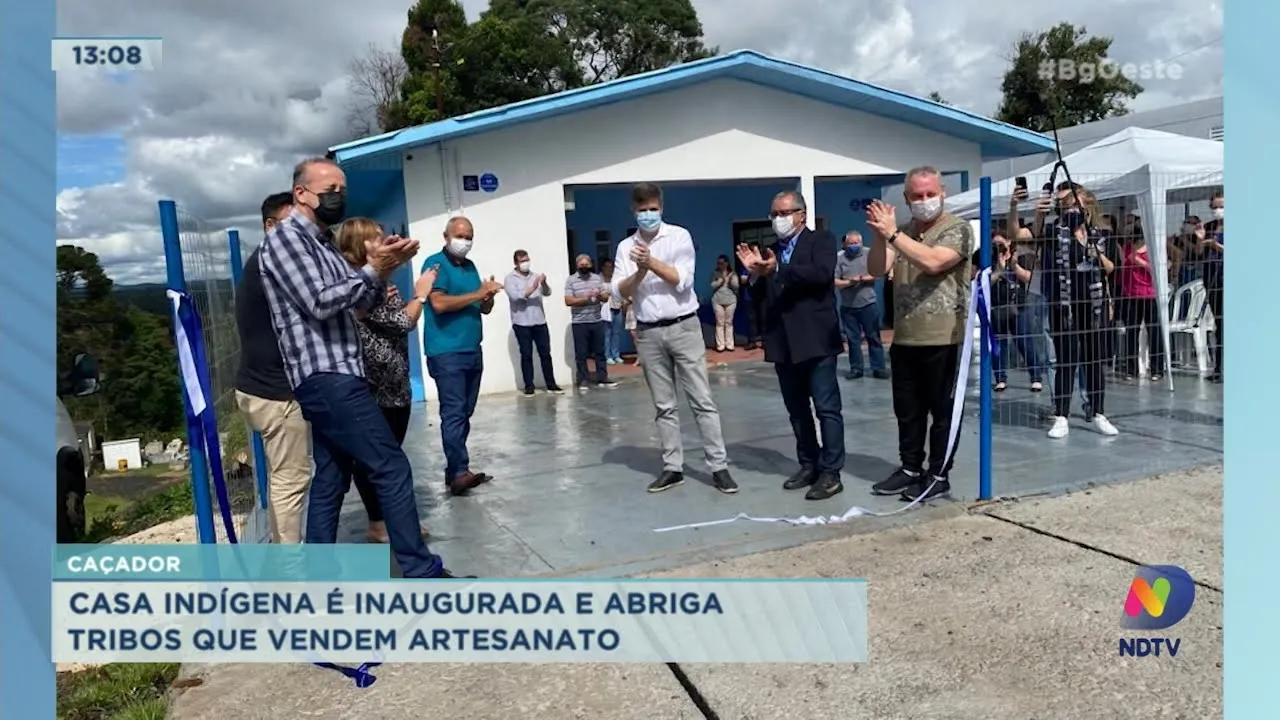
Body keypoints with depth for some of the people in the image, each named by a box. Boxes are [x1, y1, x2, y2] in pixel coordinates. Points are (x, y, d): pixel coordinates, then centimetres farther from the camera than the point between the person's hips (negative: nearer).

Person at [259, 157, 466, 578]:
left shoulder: (323, 242, 21)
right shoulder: (285, 237, -6)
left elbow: (365, 303, 18)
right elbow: (319, 303, -18)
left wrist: (382, 271, 0)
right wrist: (372, 270, -13)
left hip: (333, 376, 9)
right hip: (326, 377, -9)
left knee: (330, 480, 10)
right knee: (392, 468, -8)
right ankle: (421, 570, -2)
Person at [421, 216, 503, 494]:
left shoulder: (470, 266, 17)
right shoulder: (435, 263, -4)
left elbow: (484, 309, 19)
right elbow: (439, 303, -18)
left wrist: (489, 296, -3)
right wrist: (477, 294, -14)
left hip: (473, 350, 8)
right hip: (447, 353, -8)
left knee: (465, 412, 8)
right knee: (453, 412, -13)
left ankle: (456, 470, 13)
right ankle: (458, 472, -17)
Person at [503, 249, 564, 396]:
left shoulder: (535, 276, 11)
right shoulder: (510, 278, -1)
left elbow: (547, 293, 1)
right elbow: (516, 296, -16)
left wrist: (544, 283, -20)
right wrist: (533, 287, -24)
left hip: (540, 322, 4)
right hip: (522, 324, -3)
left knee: (545, 353, 5)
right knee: (526, 355, 1)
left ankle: (551, 385, 11)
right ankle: (529, 387, 7)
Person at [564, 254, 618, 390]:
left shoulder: (597, 278, 9)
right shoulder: (571, 280, -2)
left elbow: (606, 298, 9)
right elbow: (568, 301, -11)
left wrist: (599, 295, -14)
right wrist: (587, 297, -18)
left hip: (597, 321, 3)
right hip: (579, 323, -3)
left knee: (600, 351, 8)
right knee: (581, 354, 2)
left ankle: (602, 379, 15)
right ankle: (583, 380, 10)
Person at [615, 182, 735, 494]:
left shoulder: (679, 236, -1)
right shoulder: (626, 247, 7)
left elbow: (682, 280, -11)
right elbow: (621, 292, -2)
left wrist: (651, 262, -16)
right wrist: (640, 271, -19)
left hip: (683, 327, -3)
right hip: (648, 333, 3)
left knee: (702, 400, -2)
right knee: (664, 406, 8)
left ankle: (719, 466, 2)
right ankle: (672, 467, 16)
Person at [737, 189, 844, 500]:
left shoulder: (822, 240, 0)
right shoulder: (771, 250, 16)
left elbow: (822, 274, -19)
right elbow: (762, 294, 13)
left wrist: (779, 269, -25)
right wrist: (755, 273, -6)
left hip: (815, 340, -6)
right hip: (783, 342, 6)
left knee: (827, 408, -3)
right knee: (797, 410, 13)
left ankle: (830, 472, 1)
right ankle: (809, 465, 23)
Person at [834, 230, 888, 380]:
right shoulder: (839, 259, 1)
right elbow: (834, 281, -5)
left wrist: (863, 278, -13)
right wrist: (849, 282, -19)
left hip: (868, 304, 0)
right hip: (848, 306, 1)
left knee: (873, 337, 4)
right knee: (853, 339, 7)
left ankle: (879, 368, 8)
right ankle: (856, 368, 15)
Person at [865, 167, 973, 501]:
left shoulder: (957, 229, -5)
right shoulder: (902, 232, 12)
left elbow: (933, 262, -22)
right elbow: (877, 269, 0)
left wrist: (892, 233, -22)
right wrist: (880, 234, -15)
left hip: (944, 338, -6)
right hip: (904, 337, 6)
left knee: (943, 410, 4)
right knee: (907, 409, 13)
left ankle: (939, 475, 14)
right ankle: (911, 468, 26)